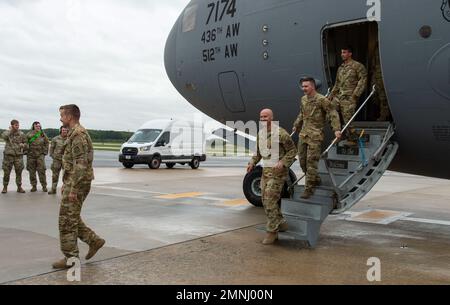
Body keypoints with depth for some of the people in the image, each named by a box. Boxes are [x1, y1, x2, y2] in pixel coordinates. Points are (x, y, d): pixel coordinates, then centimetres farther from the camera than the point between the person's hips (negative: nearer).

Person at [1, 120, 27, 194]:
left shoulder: (22, 134, 3)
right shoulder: (7, 132, 1)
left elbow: (26, 144, 11)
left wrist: (23, 145, -11)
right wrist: (10, 130, -15)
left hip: (18, 155, 1)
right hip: (8, 155, -1)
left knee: (19, 172, 2)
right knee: (6, 172, 4)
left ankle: (19, 187, 12)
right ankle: (5, 187, 17)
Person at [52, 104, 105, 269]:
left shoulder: (78, 134, -16)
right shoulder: (75, 133, 17)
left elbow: (80, 164, -23)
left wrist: (73, 189, -23)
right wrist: (66, 184, 22)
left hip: (77, 183, -10)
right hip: (72, 182, 10)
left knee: (67, 220, -2)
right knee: (72, 218, 15)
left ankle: (70, 258, 6)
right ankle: (94, 240, 20)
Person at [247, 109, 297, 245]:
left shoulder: (281, 133, -15)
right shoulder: (260, 133, 8)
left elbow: (292, 150, -9)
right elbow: (259, 151, 18)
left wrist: (283, 162, -22)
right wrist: (252, 163, 3)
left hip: (278, 171, -8)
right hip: (266, 170, 8)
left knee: (270, 200, -11)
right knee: (266, 200, 9)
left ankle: (272, 232, -1)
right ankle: (281, 223, 26)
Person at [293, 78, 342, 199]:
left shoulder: (322, 100, -10)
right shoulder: (303, 99, 12)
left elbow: (333, 114, -11)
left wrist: (336, 129, -21)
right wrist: (296, 125, 34)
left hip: (315, 135, -7)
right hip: (303, 134, 7)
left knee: (311, 162, -8)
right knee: (302, 160, 9)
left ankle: (309, 188, 0)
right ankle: (316, 180, 30)